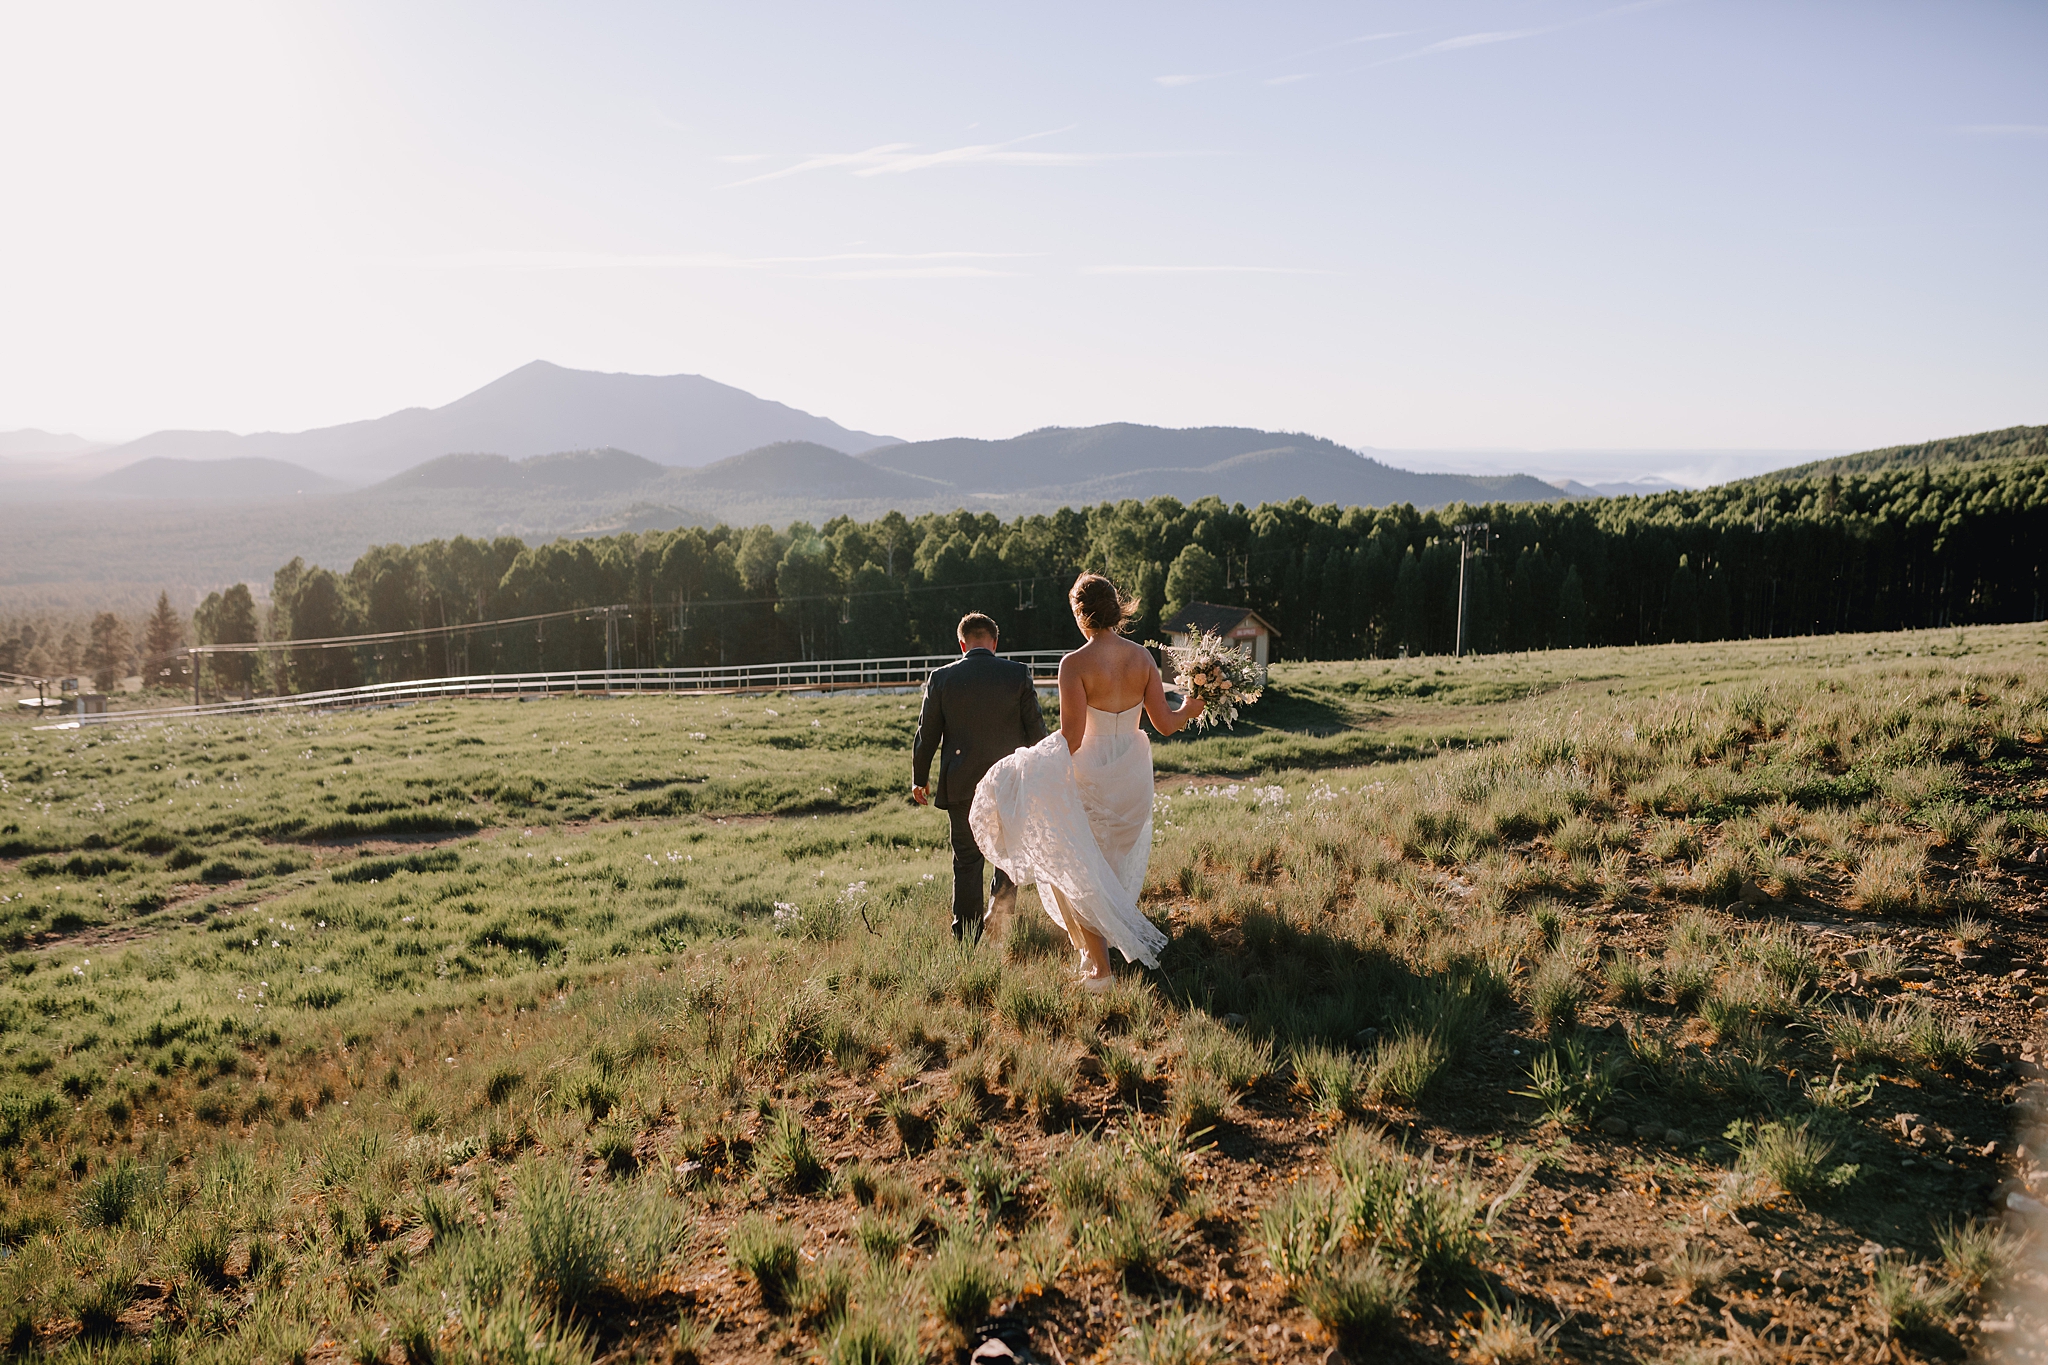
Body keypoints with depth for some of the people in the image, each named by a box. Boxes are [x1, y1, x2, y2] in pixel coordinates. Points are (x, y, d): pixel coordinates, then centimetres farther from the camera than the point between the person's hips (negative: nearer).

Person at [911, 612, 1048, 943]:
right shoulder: (1018, 675, -5)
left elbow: (927, 733, 1)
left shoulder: (941, 678, -4)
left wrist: (919, 778, 13)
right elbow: (1036, 729, -1)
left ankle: (967, 935, 11)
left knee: (967, 860, 9)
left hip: (961, 785, 0)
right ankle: (1001, 912, 12)